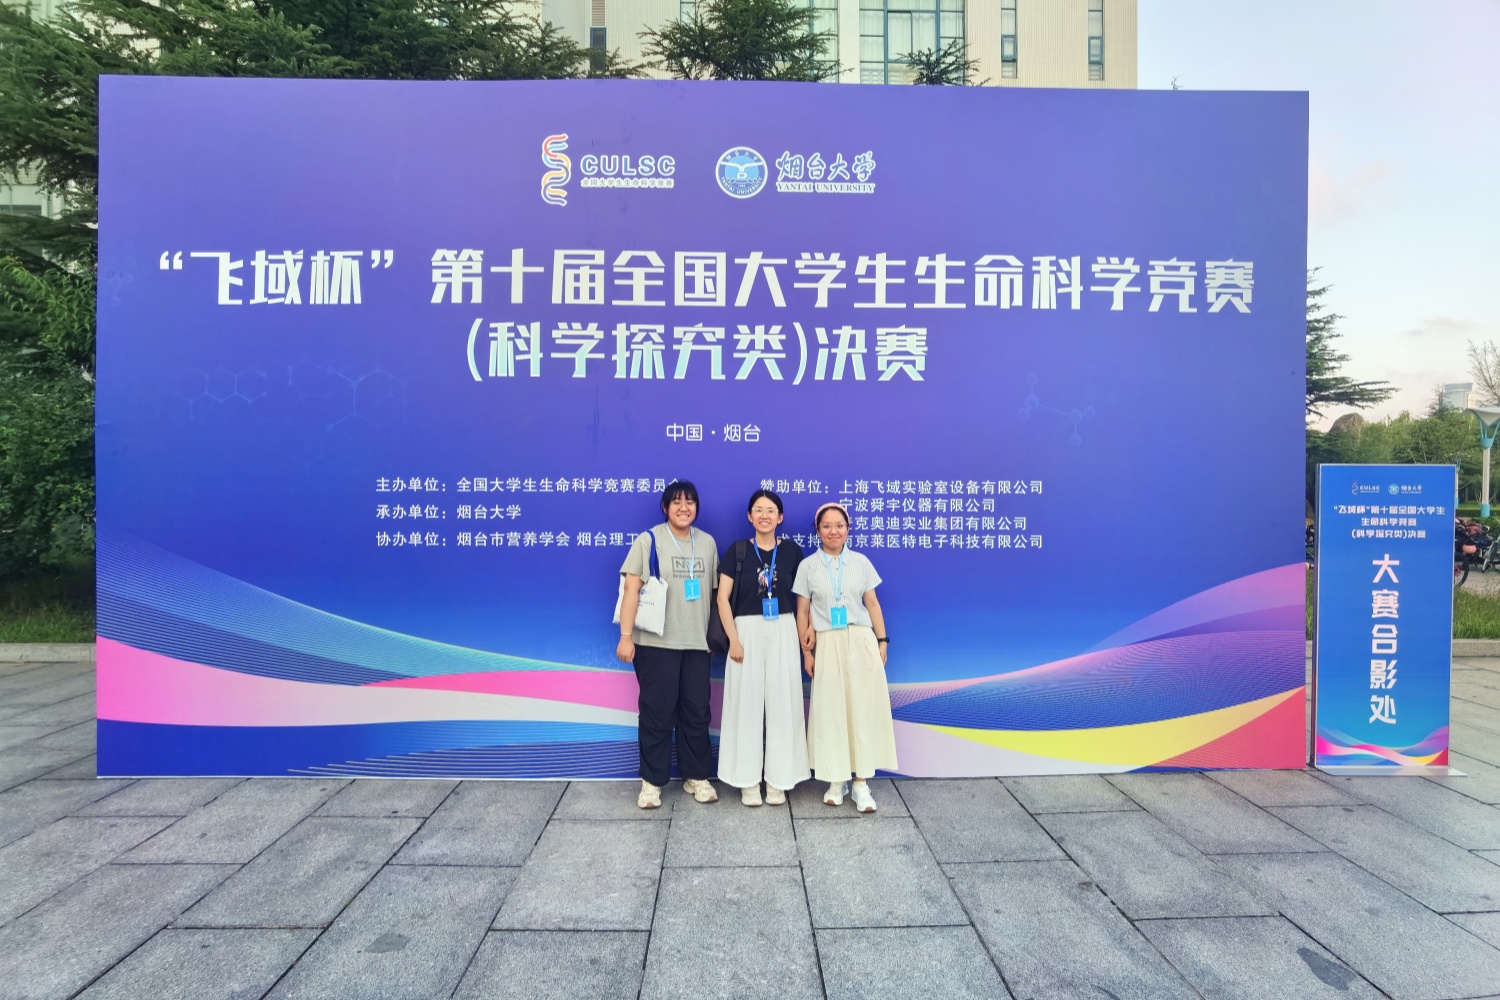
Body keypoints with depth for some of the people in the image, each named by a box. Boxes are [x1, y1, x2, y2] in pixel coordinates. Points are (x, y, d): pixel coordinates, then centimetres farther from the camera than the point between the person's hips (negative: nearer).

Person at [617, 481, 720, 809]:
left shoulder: (707, 542, 9)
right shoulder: (648, 540, -4)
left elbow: (714, 591, 13)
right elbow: (632, 589, -8)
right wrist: (626, 636, -14)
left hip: (697, 642, 4)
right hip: (655, 641, -4)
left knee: (697, 710, 9)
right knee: (657, 711, 2)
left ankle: (697, 776, 23)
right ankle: (652, 781, 14)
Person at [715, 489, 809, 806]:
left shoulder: (791, 550, 4)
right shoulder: (737, 550, 0)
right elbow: (723, 598, -2)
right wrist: (733, 639, -9)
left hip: (783, 632, 1)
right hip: (747, 630, -1)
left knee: (782, 702, 4)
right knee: (747, 703, 2)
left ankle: (778, 779, 15)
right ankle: (748, 780, 12)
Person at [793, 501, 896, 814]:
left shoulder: (861, 562, 5)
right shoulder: (808, 566, 3)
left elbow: (872, 604, 9)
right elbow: (802, 611, 5)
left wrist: (882, 641, 3)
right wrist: (807, 651, 2)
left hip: (861, 642, 1)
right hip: (827, 644, 0)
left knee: (863, 709, 0)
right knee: (830, 711, 4)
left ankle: (861, 783, 7)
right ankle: (836, 781, 15)